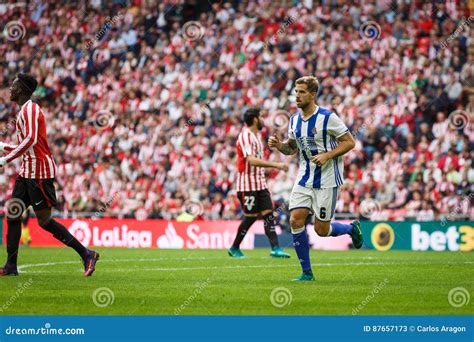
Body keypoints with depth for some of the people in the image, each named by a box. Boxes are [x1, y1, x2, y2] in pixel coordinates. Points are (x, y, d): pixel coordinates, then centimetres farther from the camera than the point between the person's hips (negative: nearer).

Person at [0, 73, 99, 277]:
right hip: (28, 170, 10)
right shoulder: (26, 110, 20)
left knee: (44, 220, -9)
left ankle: (86, 254, -5)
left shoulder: (29, 109, -11)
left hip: (39, 171, -10)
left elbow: (31, 139, -27)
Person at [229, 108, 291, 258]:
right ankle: (234, 248, 10)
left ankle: (275, 249, -6)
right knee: (250, 217, -4)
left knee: (268, 214, -1)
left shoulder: (257, 135, 15)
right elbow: (252, 160, -28)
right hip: (248, 185, -9)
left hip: (260, 183, 9)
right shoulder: (245, 137, -16)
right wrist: (276, 165, -32)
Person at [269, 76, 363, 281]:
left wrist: (327, 156, -21)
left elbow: (349, 142, -10)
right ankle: (307, 272, 1)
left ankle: (352, 228, 30)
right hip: (304, 179, 5)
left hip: (327, 180, -5)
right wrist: (279, 145, -3)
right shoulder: (294, 119, 6)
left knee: (321, 230, -3)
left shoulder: (328, 118, -13)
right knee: (296, 221, -9)